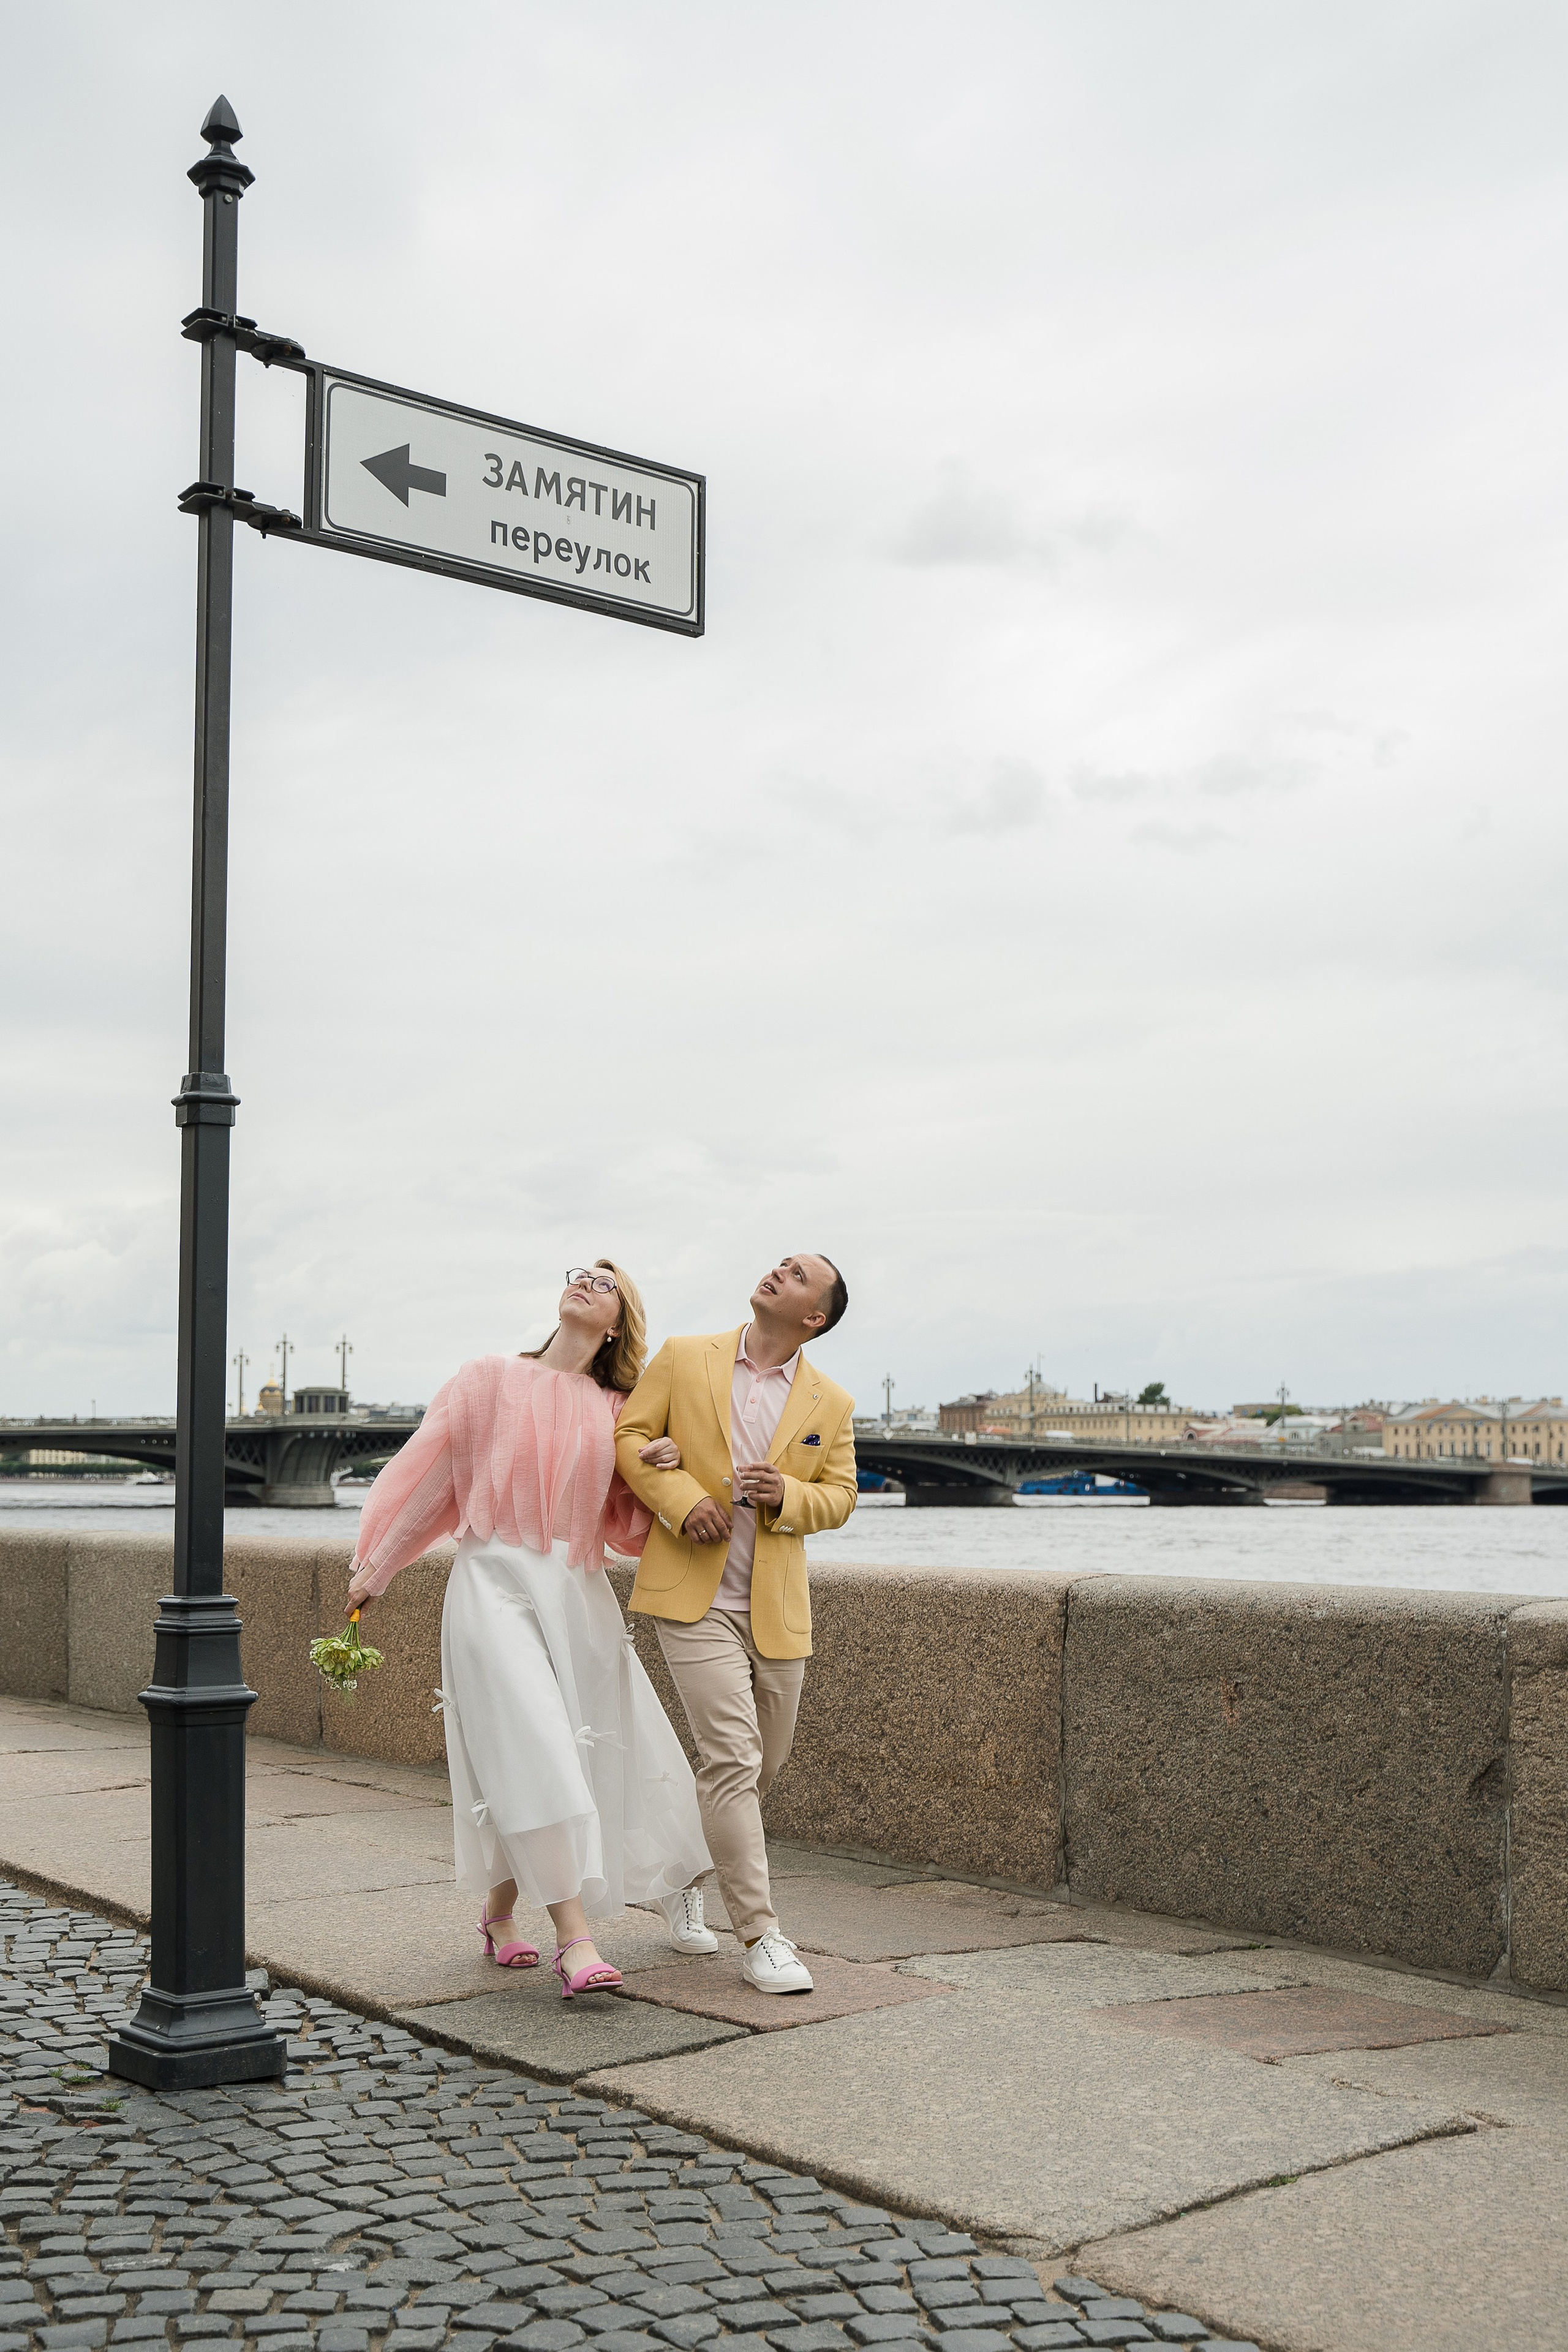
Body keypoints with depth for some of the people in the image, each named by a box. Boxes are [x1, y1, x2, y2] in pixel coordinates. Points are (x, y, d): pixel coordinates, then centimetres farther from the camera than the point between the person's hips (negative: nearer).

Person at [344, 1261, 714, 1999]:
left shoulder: (616, 1413, 13)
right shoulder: (490, 1380, 5)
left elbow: (625, 1528, 12)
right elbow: (428, 1472, 7)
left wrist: (656, 1475, -7)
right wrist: (375, 1566, 7)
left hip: (579, 1593, 4)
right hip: (496, 1584, -4)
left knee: (614, 1751, 4)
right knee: (534, 1752, -16)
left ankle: (498, 1912, 24)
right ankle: (574, 1939, -14)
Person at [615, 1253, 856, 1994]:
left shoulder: (831, 1404, 6)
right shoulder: (684, 1359, 2)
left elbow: (839, 1496, 8)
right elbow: (628, 1435, 3)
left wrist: (787, 1497, -14)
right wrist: (681, 1498, -14)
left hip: (776, 1608, 4)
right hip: (693, 1598, -4)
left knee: (762, 1767, 14)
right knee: (732, 1758, -12)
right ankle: (759, 1934, -5)